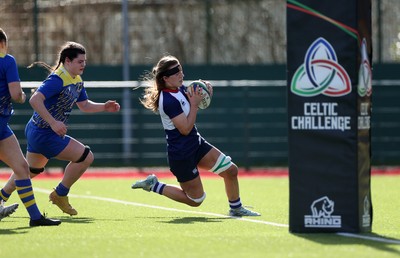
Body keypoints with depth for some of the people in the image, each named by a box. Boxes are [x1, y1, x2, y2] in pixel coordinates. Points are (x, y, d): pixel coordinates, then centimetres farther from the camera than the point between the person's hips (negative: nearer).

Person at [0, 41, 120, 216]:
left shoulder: (77, 81, 8)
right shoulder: (57, 80, -23)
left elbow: (84, 105, 21)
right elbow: (35, 100, -32)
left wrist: (105, 107, 5)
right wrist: (53, 122, -36)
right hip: (44, 134, -10)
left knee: (32, 170, 26)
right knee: (85, 156, -8)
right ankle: (60, 195, 5)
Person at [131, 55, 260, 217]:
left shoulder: (179, 88, 0)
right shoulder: (169, 101, -26)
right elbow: (185, 129, -24)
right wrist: (194, 104, -22)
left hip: (196, 144, 9)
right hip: (181, 154, -9)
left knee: (231, 170, 4)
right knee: (195, 200, 4)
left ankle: (236, 209, 23)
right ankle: (154, 186, 15)